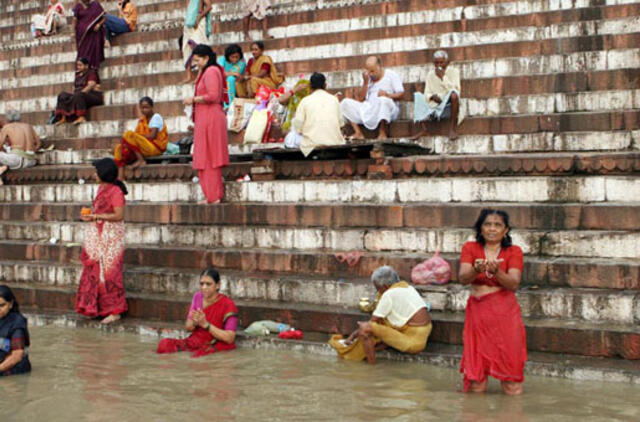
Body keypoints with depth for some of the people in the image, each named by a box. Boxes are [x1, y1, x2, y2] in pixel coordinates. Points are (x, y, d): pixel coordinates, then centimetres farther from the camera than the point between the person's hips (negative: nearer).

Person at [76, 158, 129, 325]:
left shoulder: (115, 191, -14)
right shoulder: (101, 188, 13)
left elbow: (119, 215, -20)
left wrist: (96, 216, -18)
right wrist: (90, 215, 4)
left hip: (111, 237, -9)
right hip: (97, 236, 9)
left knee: (109, 272, -5)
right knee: (94, 271, 9)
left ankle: (114, 311, 3)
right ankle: (95, 307, 19)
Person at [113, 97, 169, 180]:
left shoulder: (156, 117, -3)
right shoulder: (141, 120, 19)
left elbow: (153, 136, -14)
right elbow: (138, 135, 9)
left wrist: (139, 136, -10)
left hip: (155, 147, -8)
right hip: (144, 148, 8)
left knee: (128, 134, -22)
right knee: (119, 147, -3)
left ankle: (141, 160, -16)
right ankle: (120, 177, -17)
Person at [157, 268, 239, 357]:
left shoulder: (227, 304, -13)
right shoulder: (197, 297, 3)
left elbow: (230, 338, -19)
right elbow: (188, 328, 10)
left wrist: (205, 324, -25)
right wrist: (194, 323, -15)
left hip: (217, 346, -6)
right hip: (196, 342, 6)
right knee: (164, 344, -19)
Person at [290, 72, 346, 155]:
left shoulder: (305, 100, 4)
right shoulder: (334, 99, 11)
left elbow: (298, 125, 0)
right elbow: (341, 123, 15)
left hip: (312, 144, -2)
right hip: (334, 142, 2)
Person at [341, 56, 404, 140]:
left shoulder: (391, 75, 4)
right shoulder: (367, 78, 15)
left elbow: (401, 94, -4)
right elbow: (360, 99, 8)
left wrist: (387, 95, -23)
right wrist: (365, 83, -3)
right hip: (368, 110, 5)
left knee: (383, 99, -40)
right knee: (345, 102, -9)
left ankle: (383, 133, -28)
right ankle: (358, 133, -17)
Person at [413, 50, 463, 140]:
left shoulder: (454, 71, 2)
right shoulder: (431, 74, 11)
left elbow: (455, 90, -12)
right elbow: (427, 94, 7)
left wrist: (443, 77, -16)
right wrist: (432, 96, -16)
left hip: (449, 108, -4)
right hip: (435, 107, 4)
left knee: (453, 94, -34)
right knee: (417, 95, -12)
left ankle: (452, 129, -27)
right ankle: (424, 129, -22)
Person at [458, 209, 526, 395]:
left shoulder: (513, 252, 2)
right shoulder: (470, 248, 5)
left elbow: (513, 284, -12)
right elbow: (463, 278, -11)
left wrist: (496, 271, -30)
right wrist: (477, 269, -32)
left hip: (504, 313, -1)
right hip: (477, 311, 1)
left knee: (512, 390, -2)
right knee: (476, 388, 0)